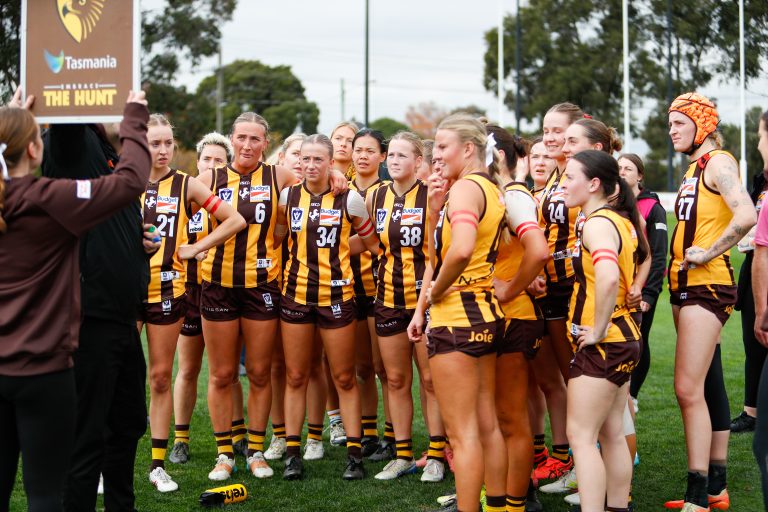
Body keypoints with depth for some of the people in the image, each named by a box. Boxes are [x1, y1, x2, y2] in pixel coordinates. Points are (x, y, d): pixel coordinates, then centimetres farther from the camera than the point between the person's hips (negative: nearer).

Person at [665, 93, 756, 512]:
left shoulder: (718, 162, -11)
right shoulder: (693, 168, 17)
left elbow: (746, 215, -26)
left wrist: (707, 254, -20)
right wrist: (682, 262, 8)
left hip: (707, 285, -10)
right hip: (685, 287, 10)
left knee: (689, 389, -14)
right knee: (708, 385, 12)